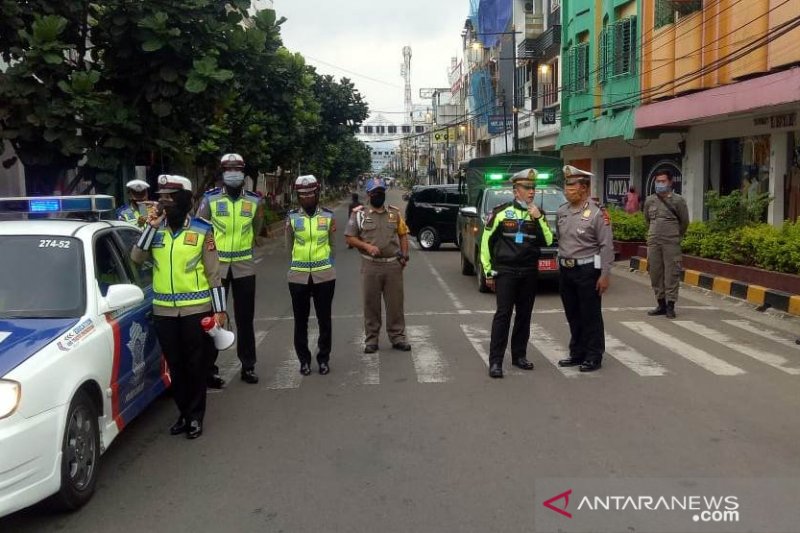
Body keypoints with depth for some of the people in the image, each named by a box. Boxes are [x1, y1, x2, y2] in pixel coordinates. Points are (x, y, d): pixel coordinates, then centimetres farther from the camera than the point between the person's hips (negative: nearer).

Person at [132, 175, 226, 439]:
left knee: (195, 365, 5)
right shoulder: (156, 228, 5)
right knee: (175, 365, 12)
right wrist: (150, 228, -14)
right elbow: (136, 258, -6)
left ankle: (196, 416, 17)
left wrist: (219, 310, -5)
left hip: (196, 309, -3)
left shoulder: (202, 230, -4)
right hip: (163, 310, 3)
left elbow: (213, 273, -3)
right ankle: (184, 413, 26)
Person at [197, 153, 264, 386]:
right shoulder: (210, 198, -4)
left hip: (244, 265, 2)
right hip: (216, 265, -2)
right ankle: (210, 368, 12)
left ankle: (248, 366, 20)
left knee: (245, 318, 10)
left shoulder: (254, 200, 3)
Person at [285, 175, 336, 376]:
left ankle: (324, 358, 20)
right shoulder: (291, 217, 1)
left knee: (324, 319, 7)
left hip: (324, 275, 0)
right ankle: (304, 360, 19)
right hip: (298, 276, 0)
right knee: (301, 321, 7)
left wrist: (325, 264, 9)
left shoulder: (328, 216, 2)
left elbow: (332, 245, 9)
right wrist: (301, 263, 11)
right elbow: (289, 246, 9)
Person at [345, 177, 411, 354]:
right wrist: (367, 246, -13)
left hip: (394, 265, 2)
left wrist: (404, 255, 3)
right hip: (371, 266, -2)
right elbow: (350, 237, 1)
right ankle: (371, 339, 14)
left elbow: (403, 234, 15)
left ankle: (397, 337, 17)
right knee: (371, 304, 4)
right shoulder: (359, 214, 2)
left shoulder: (394, 213, 10)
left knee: (395, 303, 6)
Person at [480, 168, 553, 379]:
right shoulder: (501, 212, -2)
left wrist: (539, 218, -10)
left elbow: (547, 241, 1)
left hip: (529, 272, 4)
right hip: (505, 271, -4)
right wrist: (488, 270, 1)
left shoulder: (537, 214, 9)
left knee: (524, 315, 9)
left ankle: (519, 355, 21)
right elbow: (486, 241, 1)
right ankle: (495, 361, -4)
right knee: (503, 314, -7)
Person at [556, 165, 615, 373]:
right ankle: (577, 353, 26)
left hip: (587, 269, -6)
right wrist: (560, 266, 14)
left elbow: (606, 246, -12)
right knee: (573, 315, 14)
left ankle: (594, 357, 13)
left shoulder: (597, 212, -11)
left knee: (590, 316, 2)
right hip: (565, 270, 6)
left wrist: (605, 275, -15)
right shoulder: (561, 212, 8)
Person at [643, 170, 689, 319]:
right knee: (655, 273, 7)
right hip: (653, 242, 4)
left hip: (671, 243, -4)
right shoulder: (649, 200, 7)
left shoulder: (677, 200, -4)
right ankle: (661, 304, 17)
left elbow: (684, 221, 6)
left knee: (672, 273, -3)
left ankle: (670, 306, 2)